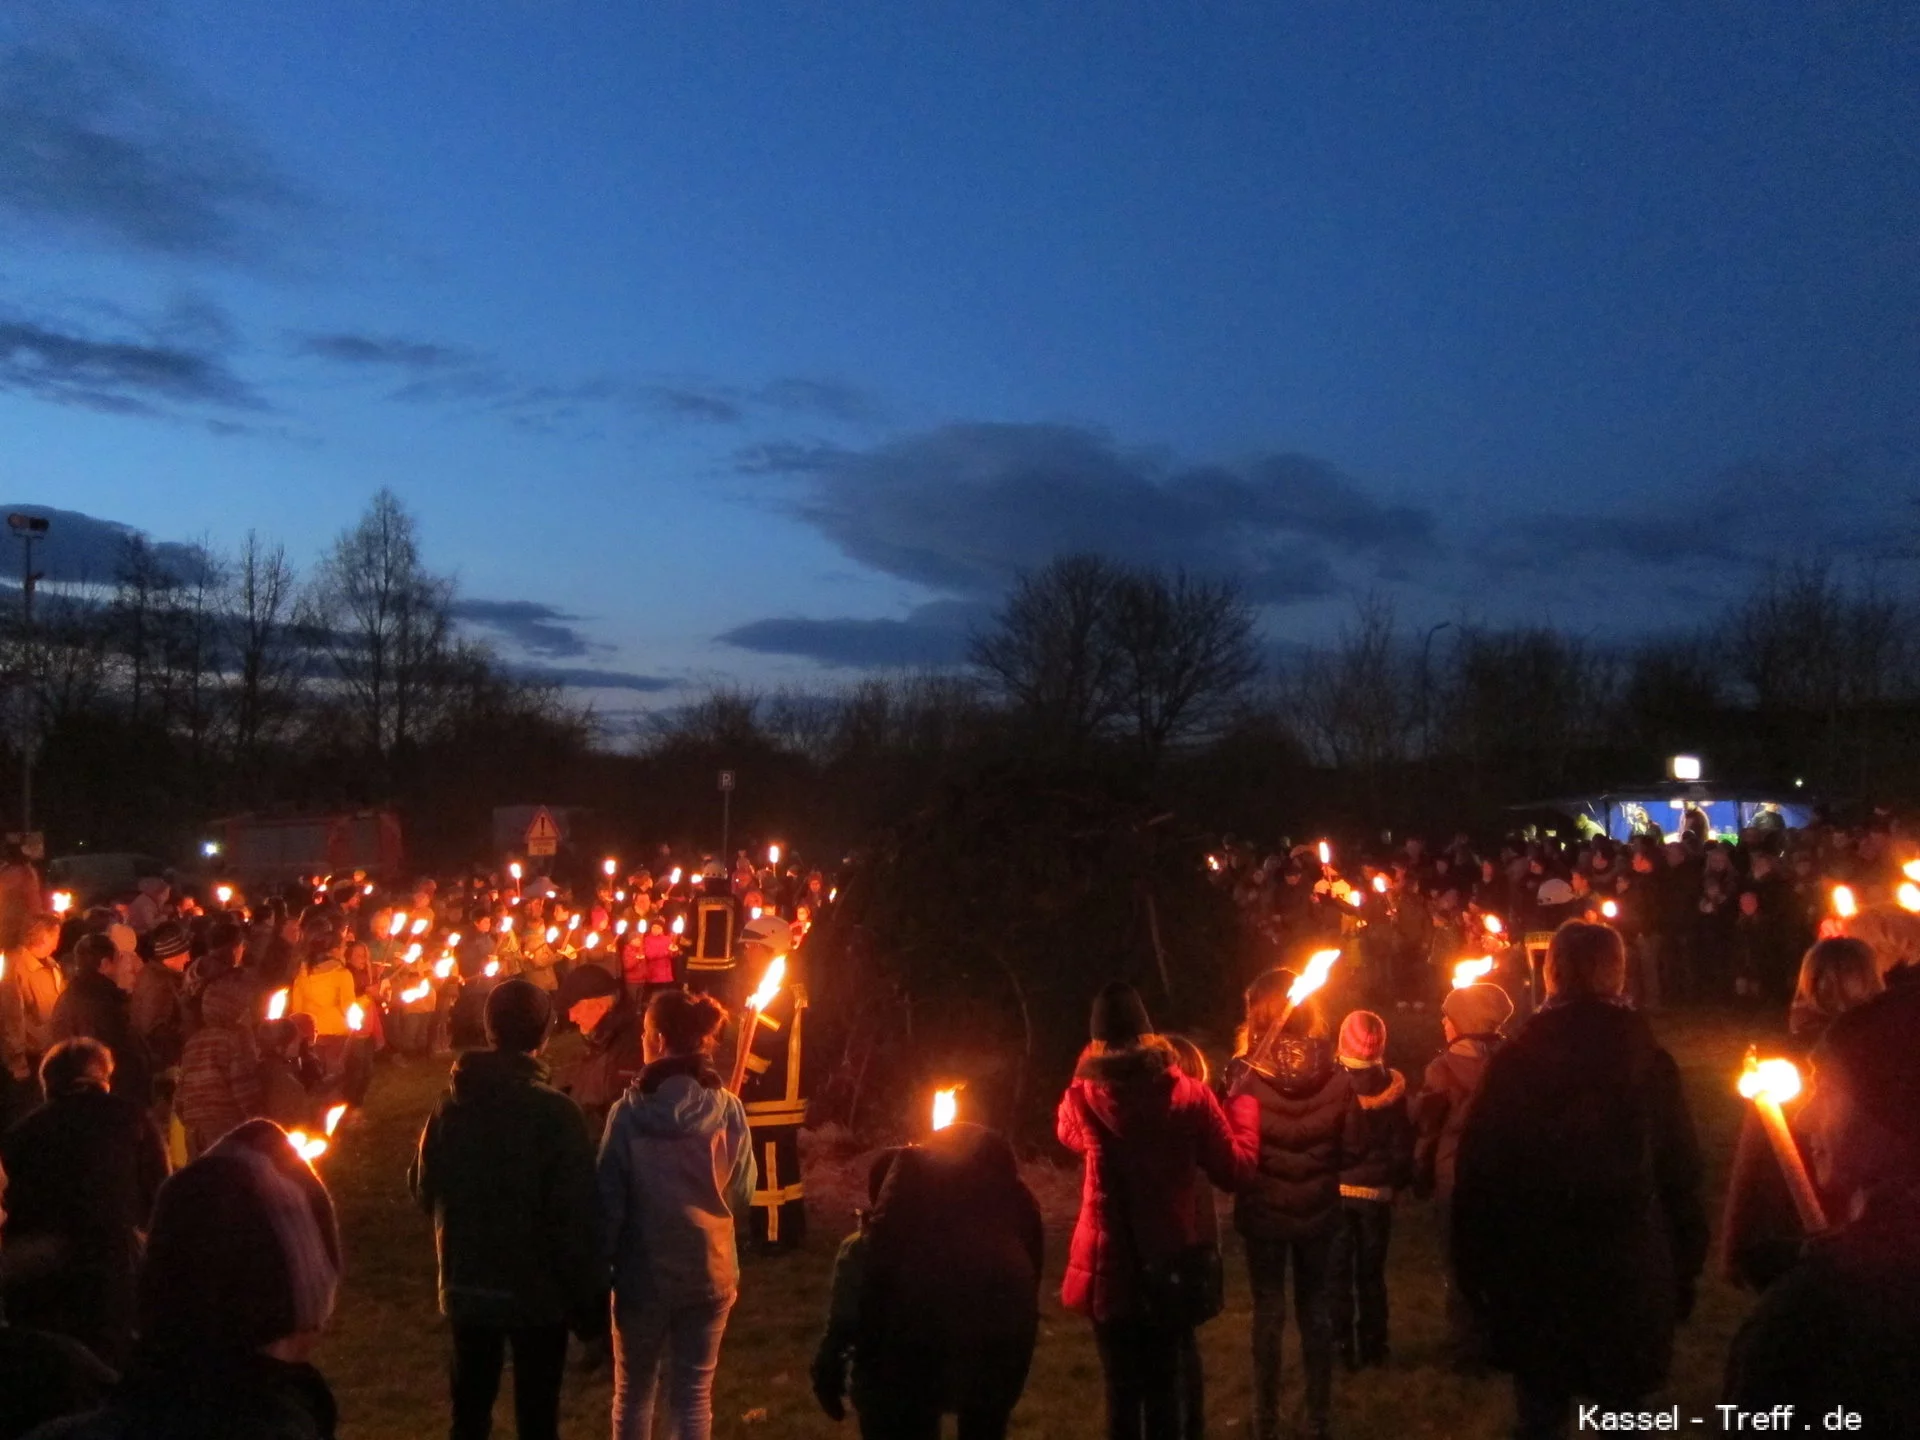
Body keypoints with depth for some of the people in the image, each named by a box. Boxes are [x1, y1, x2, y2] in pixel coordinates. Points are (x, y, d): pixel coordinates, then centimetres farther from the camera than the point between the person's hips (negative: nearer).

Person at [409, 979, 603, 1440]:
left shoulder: (450, 1105, -5)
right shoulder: (555, 1112, -19)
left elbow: (425, 1190, 3)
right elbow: (577, 1214, -18)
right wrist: (590, 1294, -8)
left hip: (466, 1286, 4)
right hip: (538, 1289, -4)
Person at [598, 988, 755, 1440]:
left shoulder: (629, 1111, -15)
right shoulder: (728, 1109, -10)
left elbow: (609, 1200, -9)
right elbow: (743, 1196, -1)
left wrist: (599, 1270, 3)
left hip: (644, 1273, -1)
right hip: (710, 1272, 1)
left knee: (633, 1391, 18)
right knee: (694, 1394, 14)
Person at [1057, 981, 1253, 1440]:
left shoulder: (1084, 1097, -8)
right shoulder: (1189, 1095, -10)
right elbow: (1236, 1169, -1)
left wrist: (1085, 1074, 19)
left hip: (1109, 1263, 0)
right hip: (1168, 1260, 1)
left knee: (1122, 1387, 9)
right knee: (1164, 1384, 16)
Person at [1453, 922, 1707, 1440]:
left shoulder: (1513, 1062, -11)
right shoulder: (1650, 1062, -9)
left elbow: (1476, 1178, -8)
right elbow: (1682, 1177, -3)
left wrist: (1474, 1272, 3)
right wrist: (1683, 1274, 8)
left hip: (1534, 1279, -1)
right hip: (1629, 1280, 1)